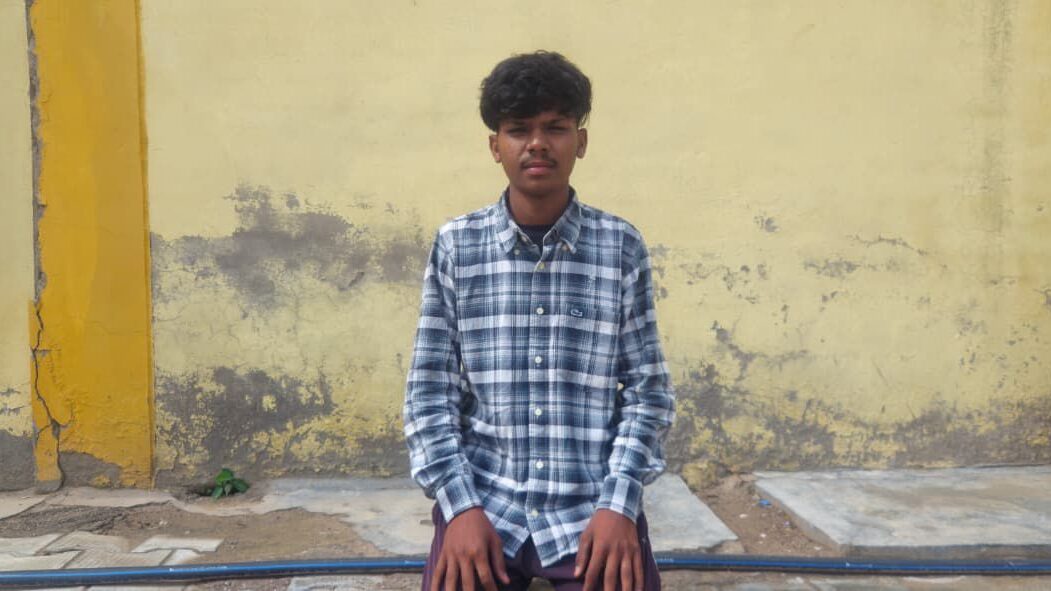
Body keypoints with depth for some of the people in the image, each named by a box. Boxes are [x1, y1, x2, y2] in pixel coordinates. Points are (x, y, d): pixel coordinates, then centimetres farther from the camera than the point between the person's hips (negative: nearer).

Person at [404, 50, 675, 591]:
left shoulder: (622, 247, 1)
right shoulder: (455, 246, 1)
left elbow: (648, 387, 1)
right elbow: (429, 390, 0)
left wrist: (620, 503, -10)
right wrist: (460, 505, -10)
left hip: (593, 503, 0)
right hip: (482, 498, 0)